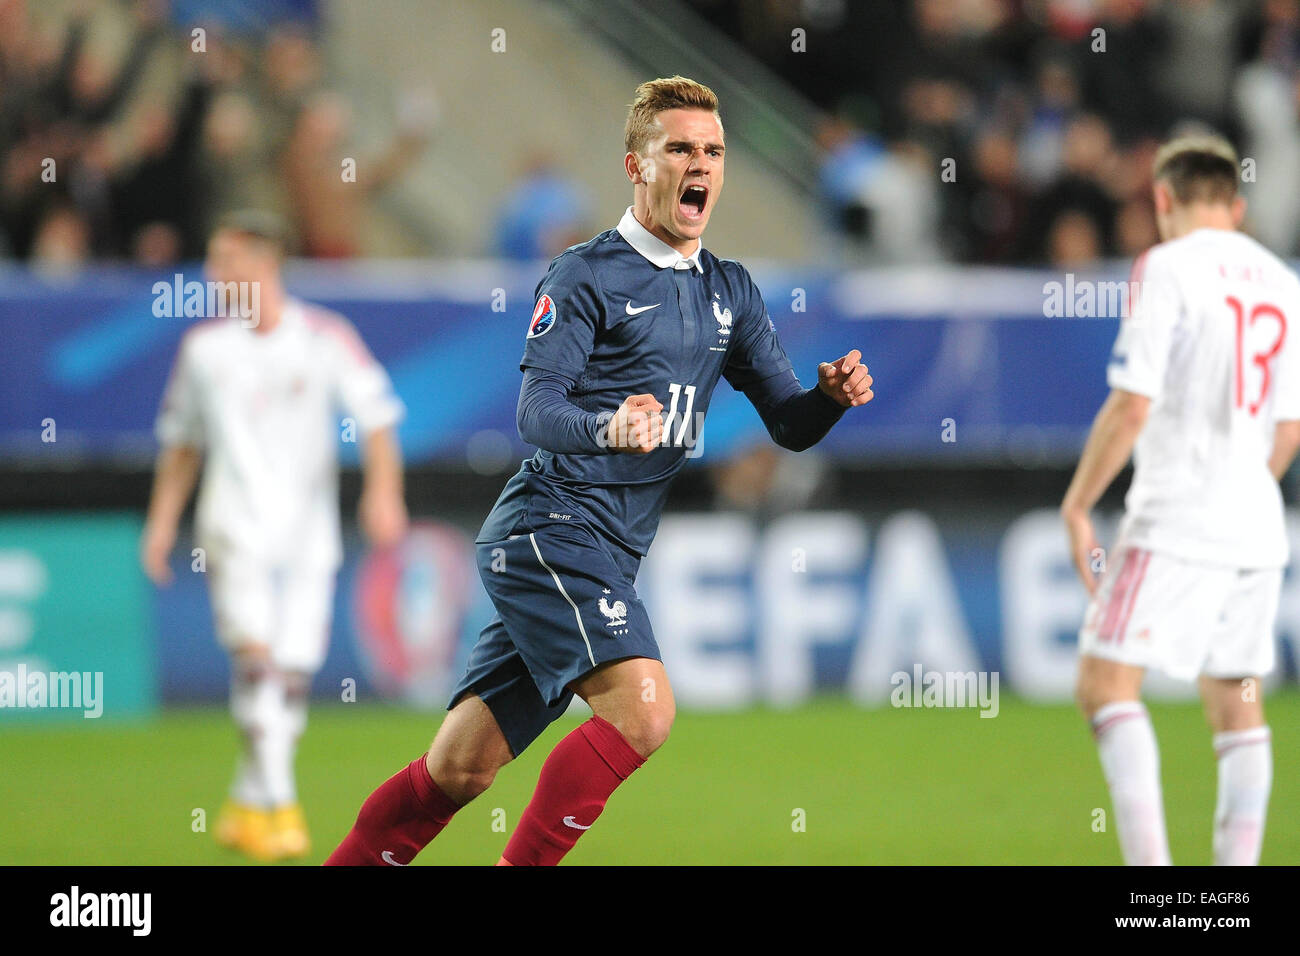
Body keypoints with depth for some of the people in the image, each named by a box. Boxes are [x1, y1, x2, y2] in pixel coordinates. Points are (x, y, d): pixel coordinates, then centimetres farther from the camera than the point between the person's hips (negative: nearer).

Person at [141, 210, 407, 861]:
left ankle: (247, 807, 15)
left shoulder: (327, 339, 0)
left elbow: (376, 420, -4)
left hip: (308, 533, 0)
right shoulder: (203, 346, 7)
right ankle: (276, 802, -20)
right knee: (254, 654, -19)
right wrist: (162, 520, 12)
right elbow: (182, 441, 17)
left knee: (291, 681, 0)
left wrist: (383, 490, -19)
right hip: (234, 527, 0)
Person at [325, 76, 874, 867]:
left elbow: (790, 423, 15)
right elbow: (537, 410, -15)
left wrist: (834, 396, -8)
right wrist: (608, 428, -36)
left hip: (609, 556, 7)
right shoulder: (587, 277, -5)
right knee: (643, 708, -24)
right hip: (552, 526, -7)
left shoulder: (730, 293, 16)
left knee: (461, 769, 5)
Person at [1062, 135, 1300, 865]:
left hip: (1174, 520, -7)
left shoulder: (1168, 268, -7)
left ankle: (1150, 865, -20)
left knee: (1106, 683, -7)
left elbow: (1132, 403, -14)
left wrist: (1077, 507, -6)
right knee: (1237, 701, 11)